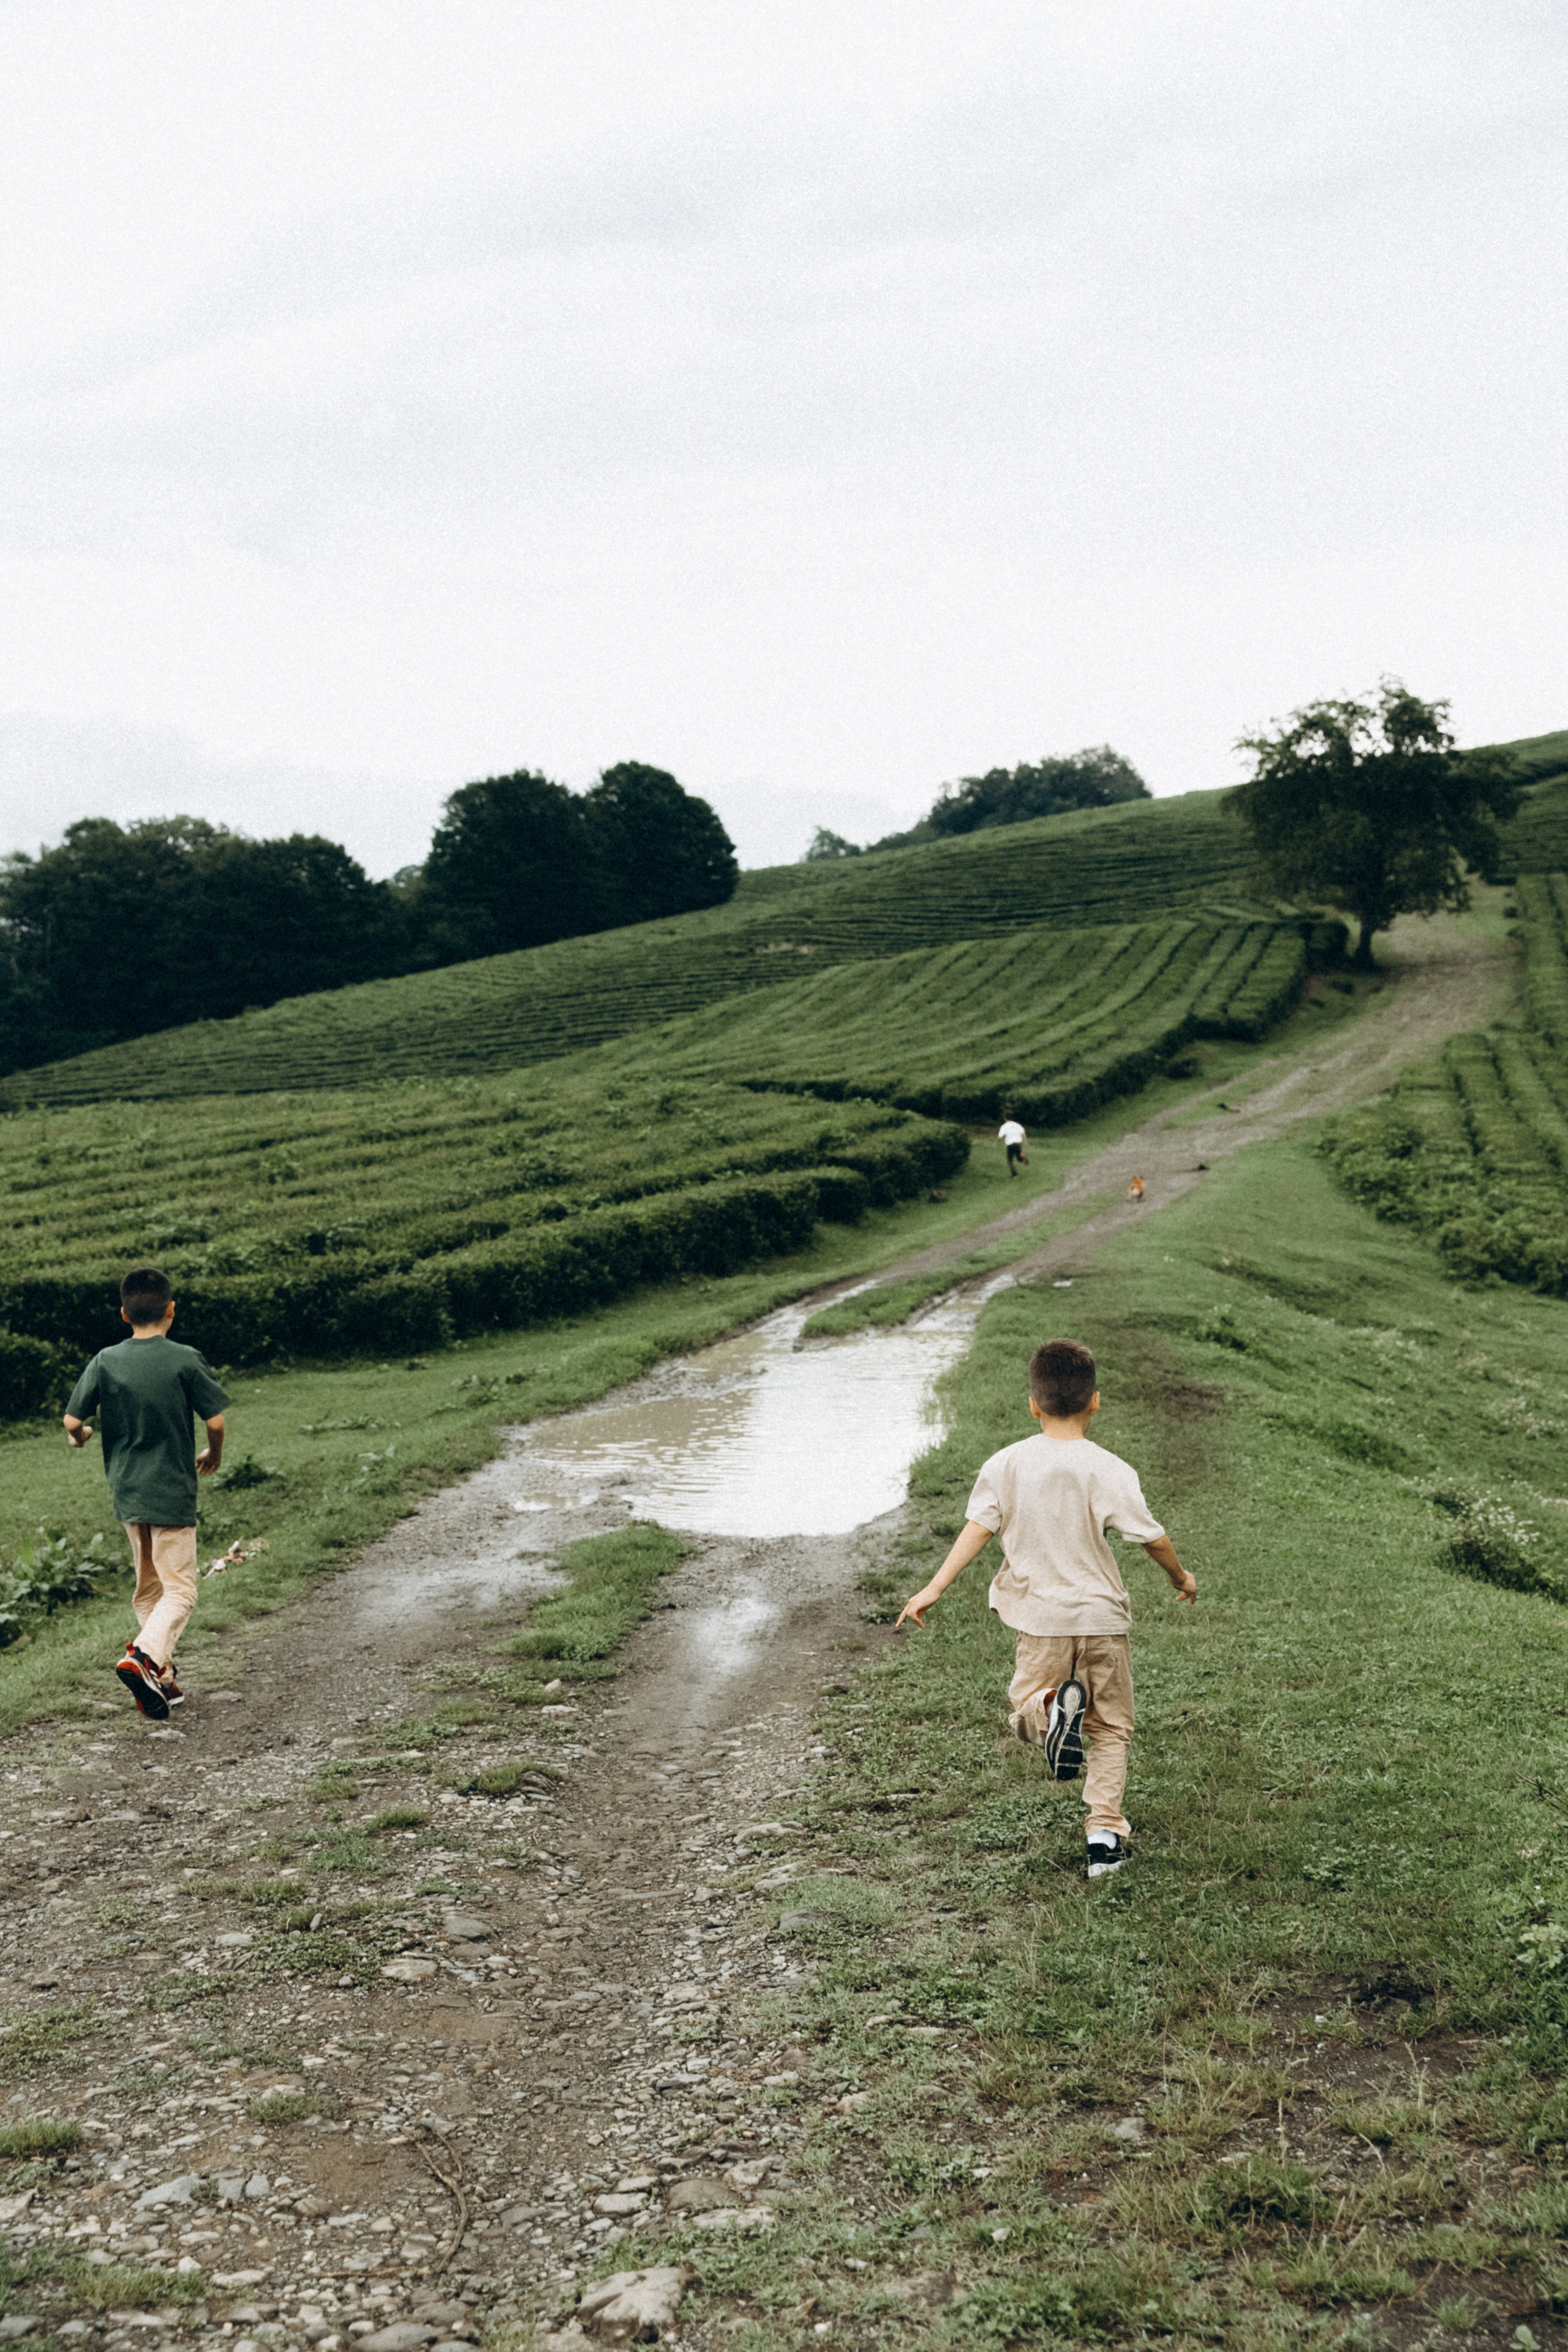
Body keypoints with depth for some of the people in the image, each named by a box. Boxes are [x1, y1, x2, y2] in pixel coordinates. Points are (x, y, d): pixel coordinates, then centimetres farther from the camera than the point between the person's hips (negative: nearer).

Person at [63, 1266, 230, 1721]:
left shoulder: (106, 1361, -2)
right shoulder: (186, 1360, -12)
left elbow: (72, 1420, -2)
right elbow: (215, 1421, -11)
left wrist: (80, 1436, 22)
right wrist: (214, 1456, 10)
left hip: (126, 1492, 4)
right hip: (172, 1492, -4)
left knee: (147, 1588, 18)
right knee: (179, 1589, 1)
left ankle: (161, 1678, 20)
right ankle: (143, 1656, -22)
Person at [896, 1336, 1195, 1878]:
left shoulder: (1005, 1465, -5)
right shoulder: (1109, 1470, -11)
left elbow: (978, 1528, -8)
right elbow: (1152, 1537, -6)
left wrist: (934, 1588, -4)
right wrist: (1181, 1577, 13)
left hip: (1041, 1620, 1)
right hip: (1102, 1617, -1)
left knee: (1025, 1706, 15)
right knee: (1111, 1728, 14)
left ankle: (1050, 1709, -21)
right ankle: (1105, 1831, 3)